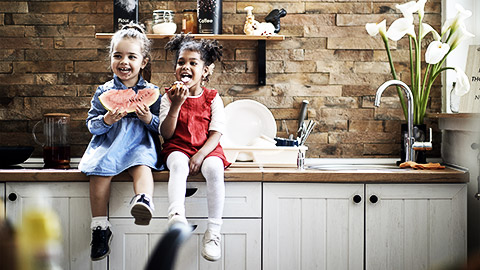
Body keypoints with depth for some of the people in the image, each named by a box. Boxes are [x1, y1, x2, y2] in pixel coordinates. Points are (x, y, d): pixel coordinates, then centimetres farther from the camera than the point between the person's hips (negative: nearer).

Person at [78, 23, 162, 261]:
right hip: (108, 144, 1)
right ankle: (99, 227, -21)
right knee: (99, 170, -26)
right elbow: (91, 124, 8)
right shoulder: (104, 92, 10)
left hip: (140, 143, -1)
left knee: (142, 165, -34)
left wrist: (148, 118, -14)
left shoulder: (151, 92, 7)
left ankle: (143, 201, -61)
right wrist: (106, 121, -13)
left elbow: (162, 127, 7)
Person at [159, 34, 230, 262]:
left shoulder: (212, 98, 6)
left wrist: (201, 155, -19)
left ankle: (213, 232, -29)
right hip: (178, 148, 0)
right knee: (178, 164, -36)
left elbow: (216, 133, -2)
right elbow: (166, 134, -1)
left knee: (214, 169, -33)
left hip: (206, 149, 0)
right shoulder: (169, 97, 7)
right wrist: (176, 105, -13)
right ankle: (176, 215, -54)